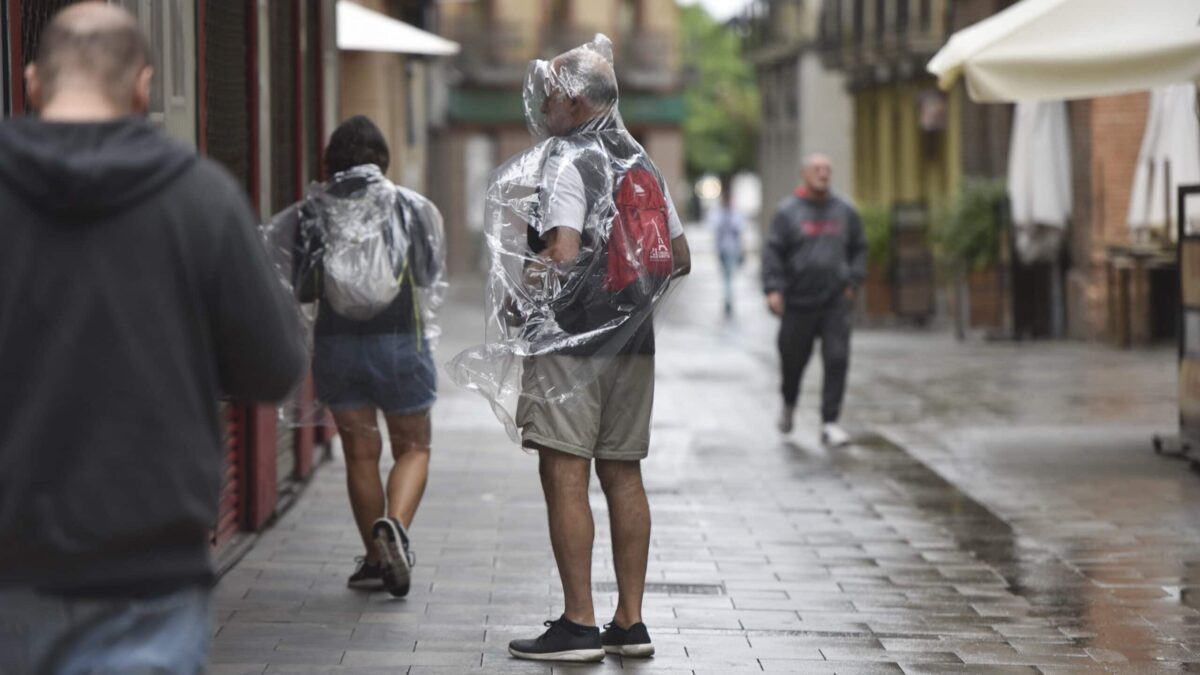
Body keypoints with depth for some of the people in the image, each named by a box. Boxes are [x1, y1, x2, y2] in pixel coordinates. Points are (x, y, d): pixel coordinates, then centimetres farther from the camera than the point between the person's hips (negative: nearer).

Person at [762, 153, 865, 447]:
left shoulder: (845, 211, 8)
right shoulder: (788, 212, 0)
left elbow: (859, 249, 18)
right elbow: (772, 252, -4)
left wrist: (853, 282, 6)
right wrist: (773, 288, -15)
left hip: (835, 301, 1)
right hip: (798, 301, -1)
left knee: (837, 359, -10)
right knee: (793, 359, 10)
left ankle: (830, 423, -6)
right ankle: (789, 403, 41)